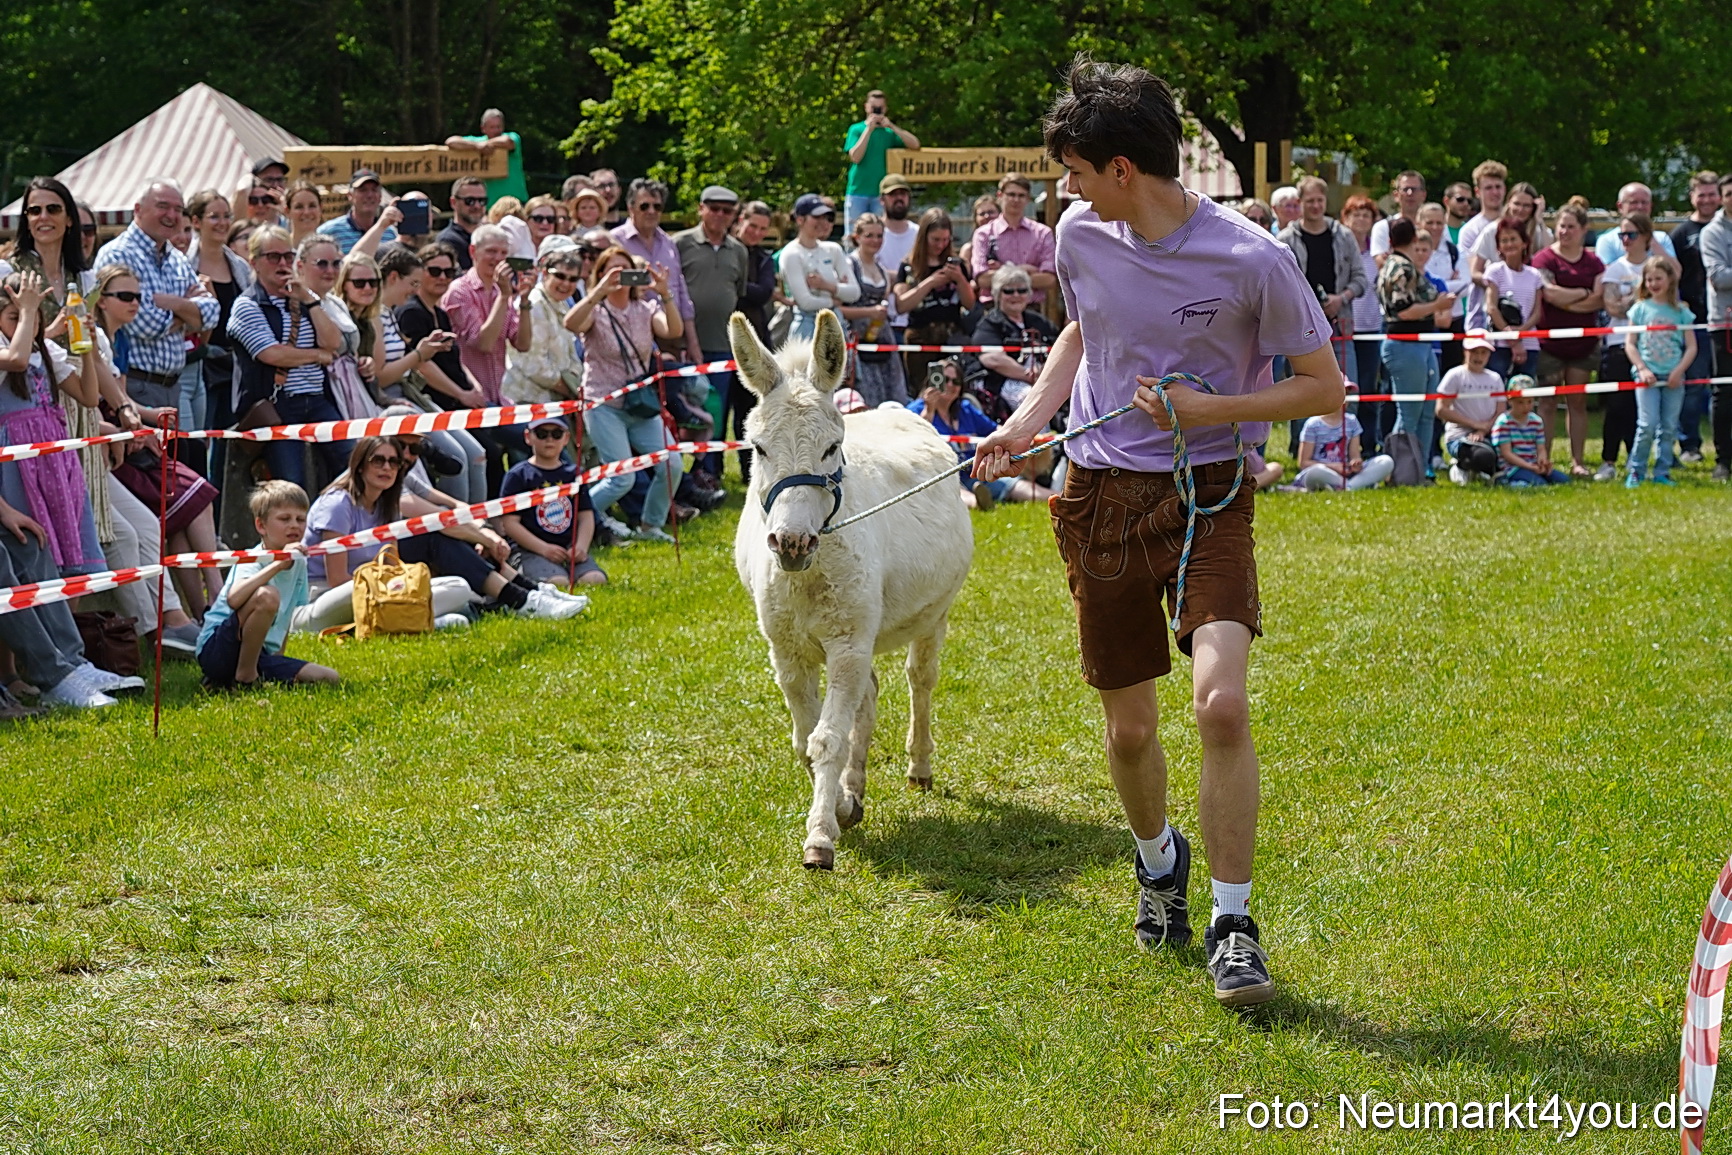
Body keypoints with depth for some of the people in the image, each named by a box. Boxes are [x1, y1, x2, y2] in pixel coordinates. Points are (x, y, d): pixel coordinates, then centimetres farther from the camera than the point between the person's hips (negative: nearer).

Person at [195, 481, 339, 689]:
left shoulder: (299, 563, 9)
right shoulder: (252, 561, -14)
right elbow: (233, 600, -36)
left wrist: (278, 660, 14)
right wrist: (278, 564, -38)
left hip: (261, 656, 8)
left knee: (329, 678, -9)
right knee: (267, 596, -33)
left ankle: (250, 673, 4)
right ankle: (244, 678, -17)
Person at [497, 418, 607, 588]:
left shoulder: (573, 474, 15)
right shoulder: (518, 475, 1)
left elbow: (586, 516, 13)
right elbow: (510, 522, -5)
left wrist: (581, 546, -8)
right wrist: (544, 548, -15)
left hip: (570, 549, 4)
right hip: (529, 550, -4)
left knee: (596, 580, -25)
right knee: (558, 583, -32)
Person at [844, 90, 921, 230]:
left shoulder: (890, 132, 8)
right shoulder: (856, 129, 5)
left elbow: (915, 145, -6)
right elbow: (855, 157, -10)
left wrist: (891, 126, -10)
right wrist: (869, 129, -11)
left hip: (881, 194, 1)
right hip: (857, 193, -1)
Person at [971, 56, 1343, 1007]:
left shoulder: (1250, 261, -15)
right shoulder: (1081, 236, 0)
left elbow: (1324, 387, -6)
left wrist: (1207, 409, -16)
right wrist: (1024, 424, 9)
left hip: (1206, 497, -4)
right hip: (1100, 498, 4)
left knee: (1221, 700, -23)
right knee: (1129, 729, 9)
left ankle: (1232, 923, -10)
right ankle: (1158, 858, 41)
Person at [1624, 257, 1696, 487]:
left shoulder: (1681, 311, 6)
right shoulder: (1640, 309, 5)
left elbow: (1691, 347, 4)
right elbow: (1629, 343, 3)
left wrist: (1679, 371, -9)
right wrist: (1642, 369, -9)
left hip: (1673, 378, 2)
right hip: (1648, 377, -2)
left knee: (1669, 428, 3)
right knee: (1647, 425, -11)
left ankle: (1662, 473, 11)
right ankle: (1635, 472, -1)